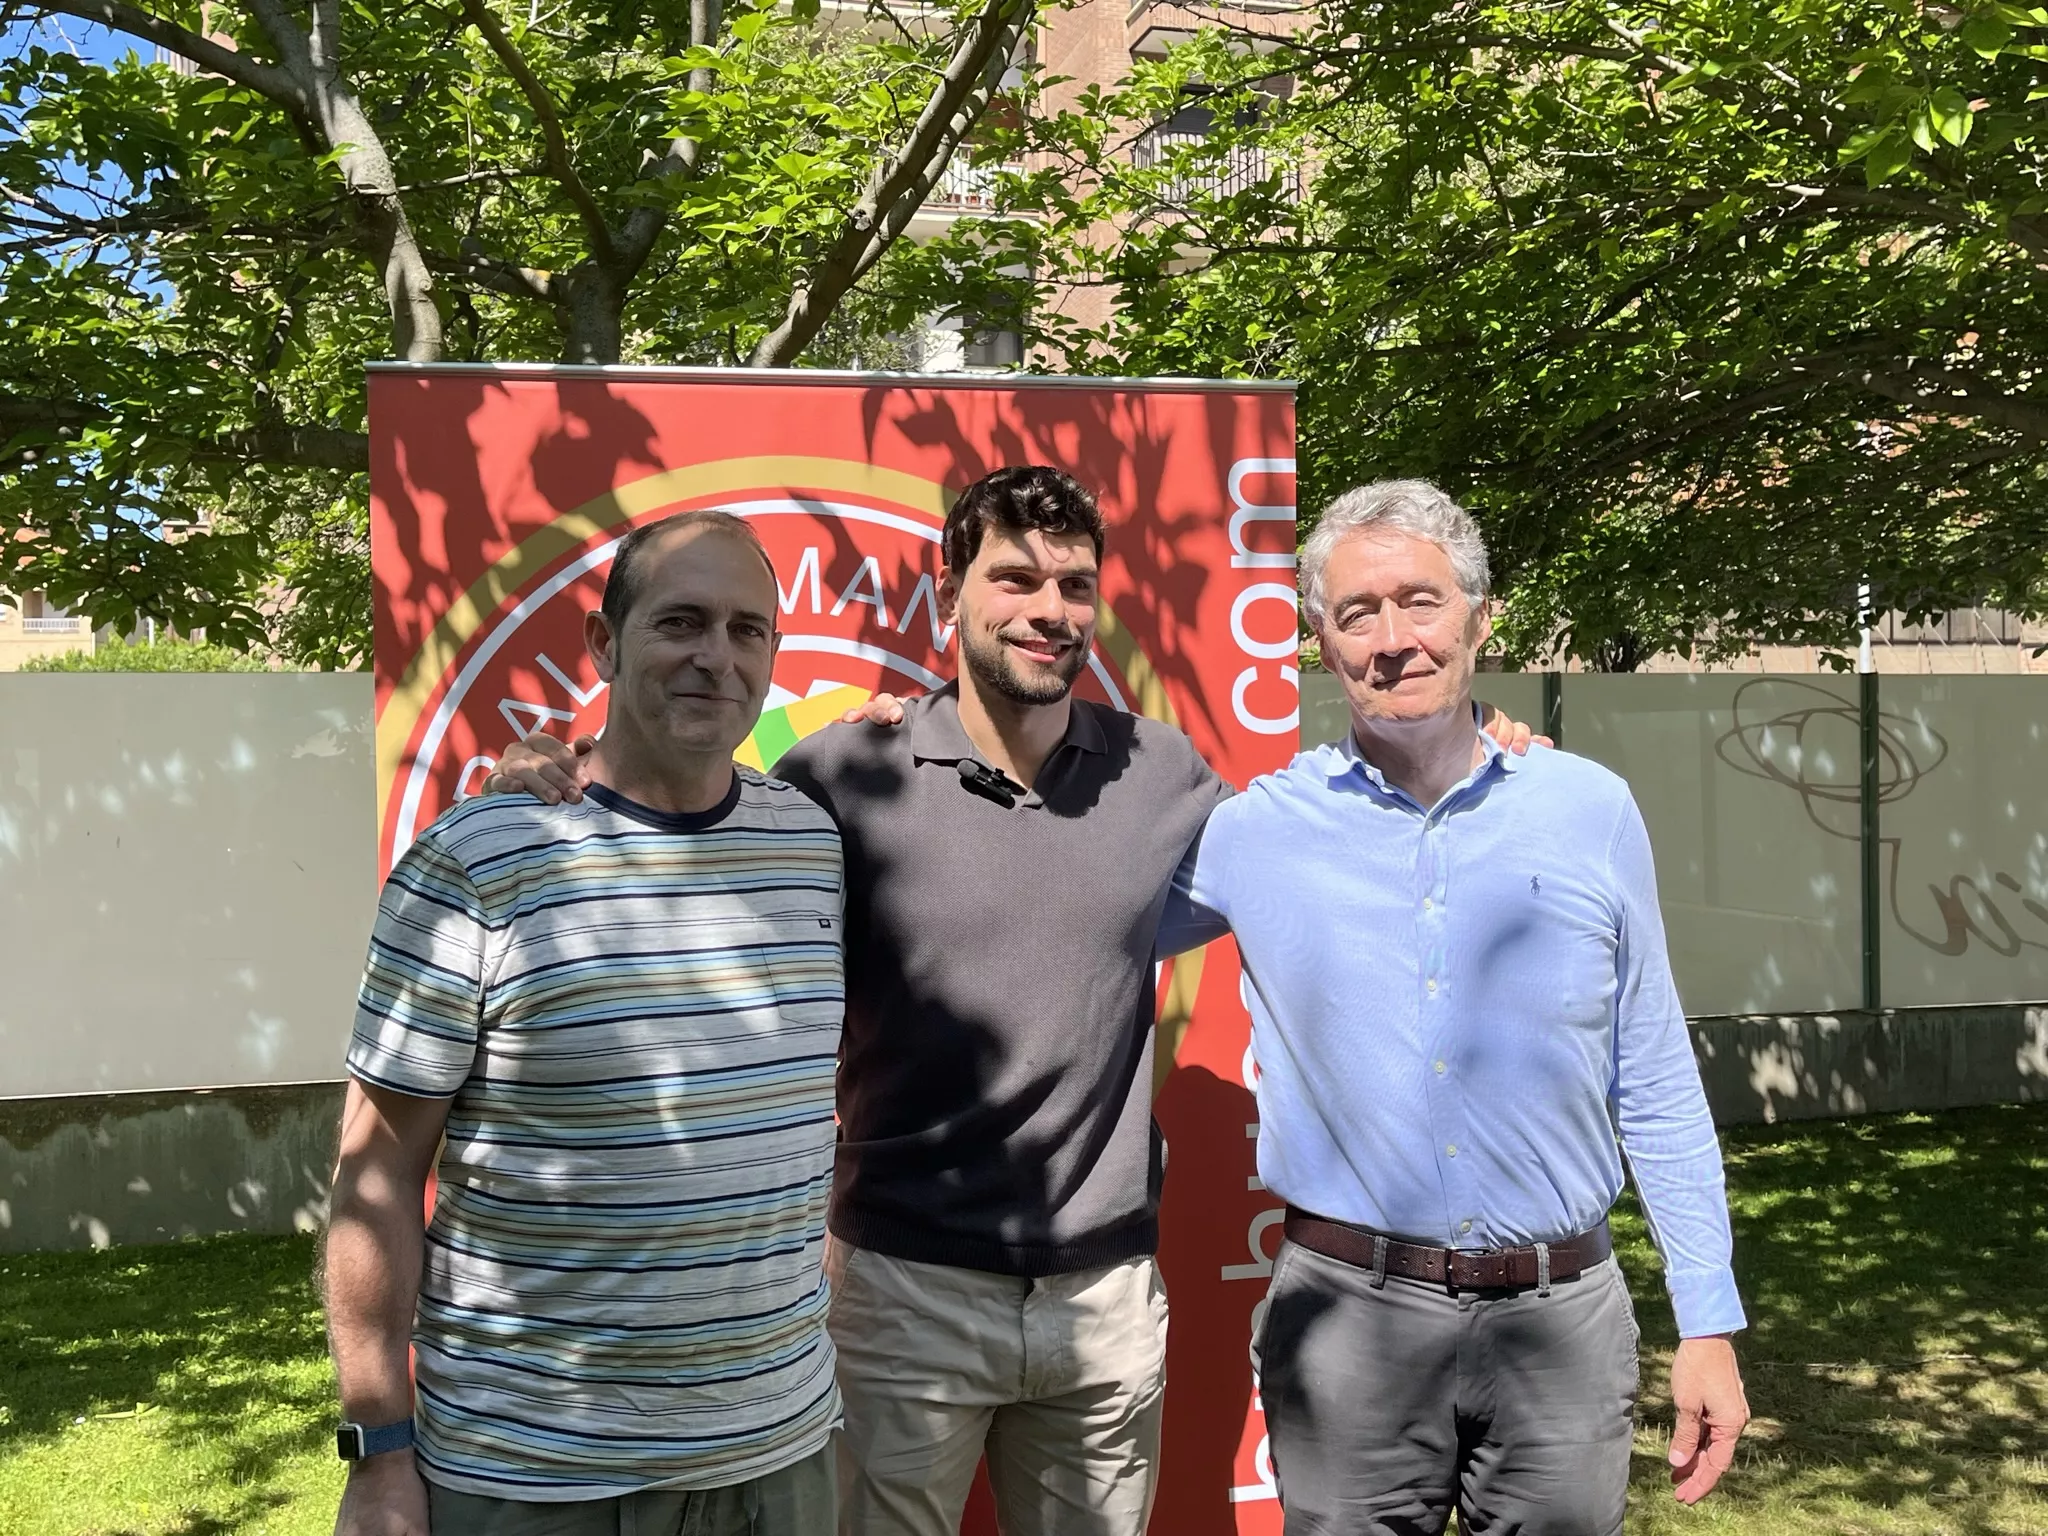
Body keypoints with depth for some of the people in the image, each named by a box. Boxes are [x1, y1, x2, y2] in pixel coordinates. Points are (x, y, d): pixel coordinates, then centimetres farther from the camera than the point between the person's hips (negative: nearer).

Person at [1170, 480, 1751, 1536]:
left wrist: (1709, 1325, 5)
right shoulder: (1258, 831, -2)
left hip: (1562, 1324, 1)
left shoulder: (1591, 812, 1)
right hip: (1348, 1318, -1)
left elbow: (1654, 1089, 6)